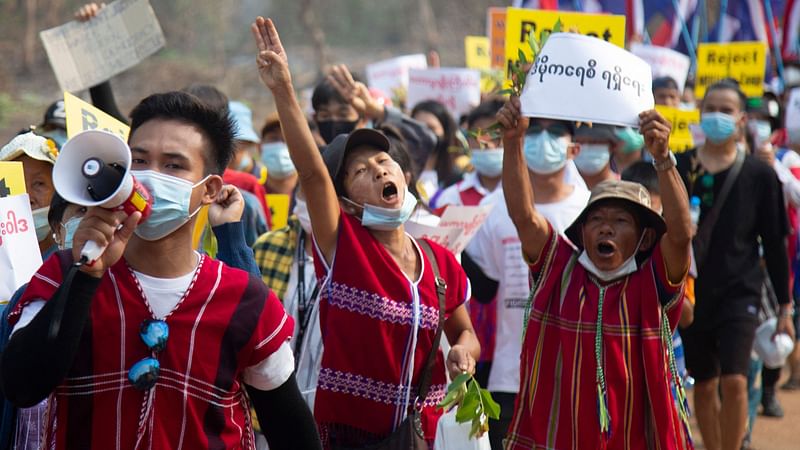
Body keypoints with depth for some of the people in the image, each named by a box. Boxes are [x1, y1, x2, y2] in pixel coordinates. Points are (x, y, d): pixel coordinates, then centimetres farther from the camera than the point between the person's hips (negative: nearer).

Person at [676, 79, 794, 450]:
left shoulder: (760, 175, -1)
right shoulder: (678, 167, 1)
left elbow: (775, 243, 4)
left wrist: (784, 306, 4)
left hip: (739, 292, -2)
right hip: (690, 292, 2)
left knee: (734, 381, -15)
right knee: (704, 386, 9)